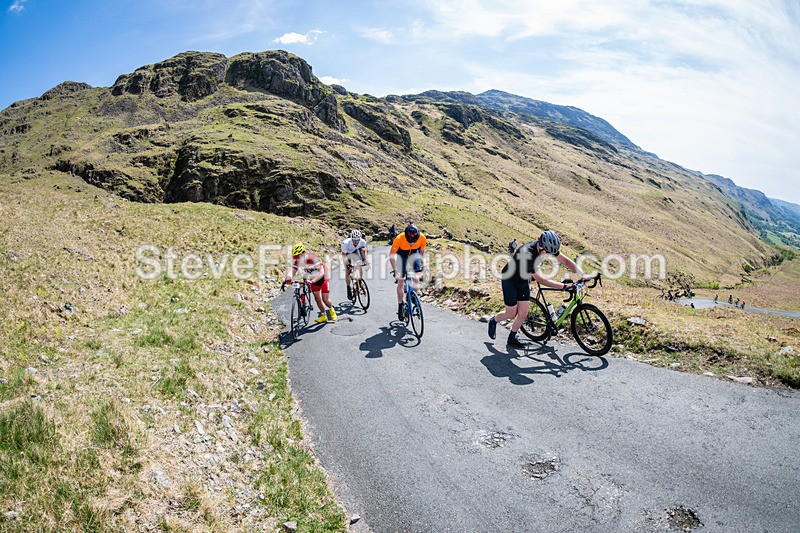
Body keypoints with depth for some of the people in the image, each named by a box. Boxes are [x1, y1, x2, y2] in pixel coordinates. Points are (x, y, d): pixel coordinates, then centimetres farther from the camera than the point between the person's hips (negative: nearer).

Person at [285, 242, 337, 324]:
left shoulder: (313, 258, -35)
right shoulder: (297, 261, -17)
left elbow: (321, 272, -41)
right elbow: (292, 272, -22)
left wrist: (312, 281, -55)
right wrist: (288, 279, -45)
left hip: (322, 278, -5)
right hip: (312, 279, 5)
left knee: (325, 299, -8)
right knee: (317, 298, 4)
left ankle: (331, 309, 24)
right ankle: (323, 316, 22)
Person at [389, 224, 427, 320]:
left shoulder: (422, 238, -29)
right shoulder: (399, 239, -36)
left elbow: (422, 251, -5)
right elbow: (391, 255, -24)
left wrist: (422, 264, -6)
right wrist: (395, 269, -31)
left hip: (414, 254, 1)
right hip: (401, 255, -1)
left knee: (416, 278, -20)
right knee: (400, 281, -3)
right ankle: (400, 306, 10)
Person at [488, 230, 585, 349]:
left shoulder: (548, 248, -19)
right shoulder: (527, 254, -40)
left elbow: (565, 260, -16)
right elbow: (540, 279, -38)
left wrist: (584, 275, -28)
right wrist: (563, 286, -42)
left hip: (524, 280, 6)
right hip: (510, 280, -6)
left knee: (523, 313, 2)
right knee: (511, 314, 0)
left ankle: (512, 339, 20)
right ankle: (493, 321, 30)